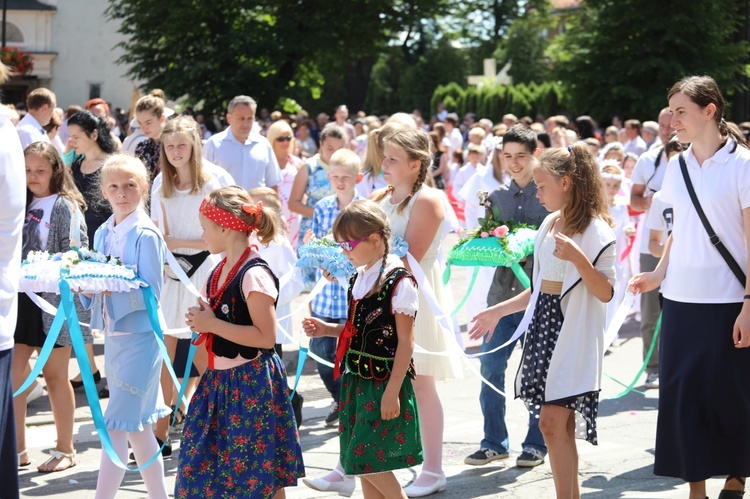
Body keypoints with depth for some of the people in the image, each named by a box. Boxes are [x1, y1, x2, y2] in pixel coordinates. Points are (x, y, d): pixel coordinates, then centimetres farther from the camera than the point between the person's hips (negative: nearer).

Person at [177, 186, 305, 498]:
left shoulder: (254, 275, -19)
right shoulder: (220, 270, 9)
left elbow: (266, 337, -24)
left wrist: (211, 324, -20)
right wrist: (201, 320, 3)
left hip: (252, 381, -9)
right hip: (220, 378, 9)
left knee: (261, 474, -1)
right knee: (203, 462, 13)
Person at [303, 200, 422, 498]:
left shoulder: (398, 281, -15)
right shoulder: (359, 278, 10)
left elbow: (405, 341, -16)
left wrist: (392, 390, -19)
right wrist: (327, 330, 5)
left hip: (384, 382, -8)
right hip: (355, 381, 8)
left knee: (369, 463, -8)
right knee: (361, 465, 10)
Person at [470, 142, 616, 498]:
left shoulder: (596, 230, -10)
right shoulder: (550, 224, 13)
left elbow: (605, 293, -15)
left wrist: (577, 258, -28)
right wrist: (497, 311, 21)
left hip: (573, 335, -7)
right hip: (544, 325, 7)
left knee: (552, 422, -14)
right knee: (560, 427, 6)